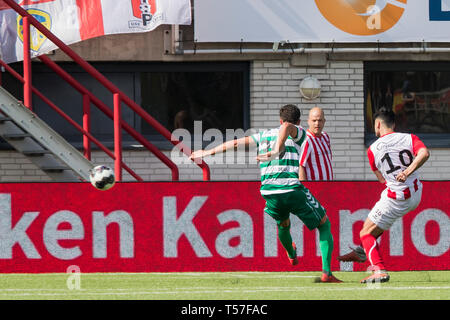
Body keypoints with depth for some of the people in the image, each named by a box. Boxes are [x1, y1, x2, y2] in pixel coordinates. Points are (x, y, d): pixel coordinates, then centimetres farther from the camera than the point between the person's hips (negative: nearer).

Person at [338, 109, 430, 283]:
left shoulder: (373, 149, -3)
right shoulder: (409, 138, 1)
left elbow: (382, 179, 7)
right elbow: (424, 153, -20)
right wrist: (407, 172, -20)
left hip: (397, 199, -6)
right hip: (416, 194, 6)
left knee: (366, 233, 4)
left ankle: (379, 270, -15)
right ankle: (363, 251, 38)